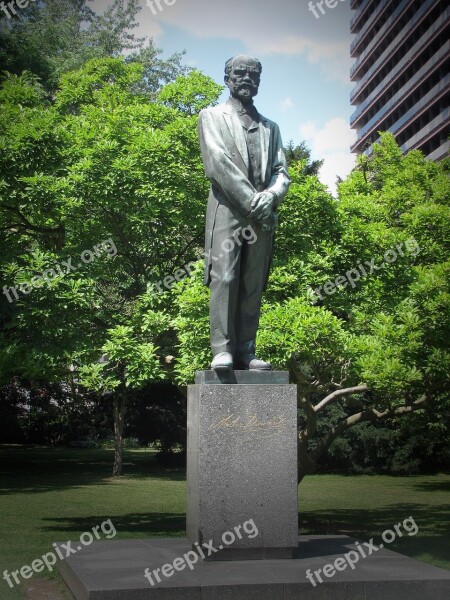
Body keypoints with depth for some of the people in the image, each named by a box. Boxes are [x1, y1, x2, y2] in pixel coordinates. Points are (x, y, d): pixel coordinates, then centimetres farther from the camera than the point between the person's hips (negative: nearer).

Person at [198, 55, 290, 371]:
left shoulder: (270, 127, 25)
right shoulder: (212, 116, 13)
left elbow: (282, 172, 14)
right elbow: (217, 162, -3)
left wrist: (271, 196, -10)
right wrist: (251, 199, -12)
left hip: (262, 215, 4)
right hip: (227, 209, -4)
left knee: (253, 285, -1)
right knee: (224, 278, -13)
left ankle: (245, 352, -1)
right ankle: (222, 350, -14)